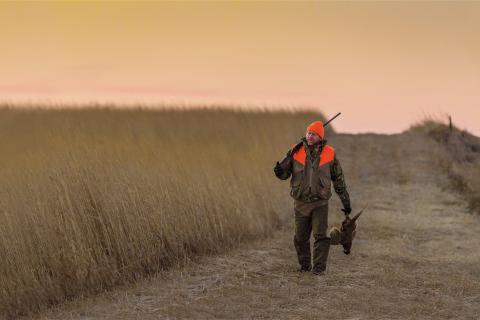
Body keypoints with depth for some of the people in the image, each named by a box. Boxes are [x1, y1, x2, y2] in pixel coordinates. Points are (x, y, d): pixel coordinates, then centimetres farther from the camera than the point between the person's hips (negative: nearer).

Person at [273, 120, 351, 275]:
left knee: (320, 235, -12)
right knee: (301, 238, 10)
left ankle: (319, 267, -9)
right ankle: (305, 265, 26)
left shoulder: (329, 153, -2)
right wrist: (279, 171, -22)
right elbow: (285, 173, 3)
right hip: (301, 203, 2)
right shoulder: (296, 152, -2)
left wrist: (346, 202, 10)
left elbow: (339, 179, 7)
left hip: (320, 203, -2)